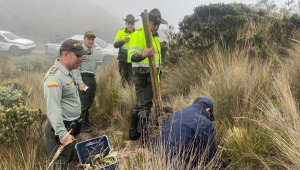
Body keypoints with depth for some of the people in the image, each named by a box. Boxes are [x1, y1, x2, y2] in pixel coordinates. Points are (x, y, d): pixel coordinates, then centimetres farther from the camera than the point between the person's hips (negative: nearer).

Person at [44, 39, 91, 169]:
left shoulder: (68, 72, 9)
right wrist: (62, 134, -31)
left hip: (71, 126, 10)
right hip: (61, 128, -10)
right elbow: (53, 110, -29)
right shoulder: (55, 77, -23)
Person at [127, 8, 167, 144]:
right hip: (142, 76, -10)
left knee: (140, 104, 16)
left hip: (151, 76, 10)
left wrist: (158, 72, 28)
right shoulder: (139, 35, -13)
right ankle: (145, 138, 1)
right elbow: (132, 56, -24)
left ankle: (133, 132, 28)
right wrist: (143, 55, -44)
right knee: (145, 106, -7)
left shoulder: (154, 36, 18)